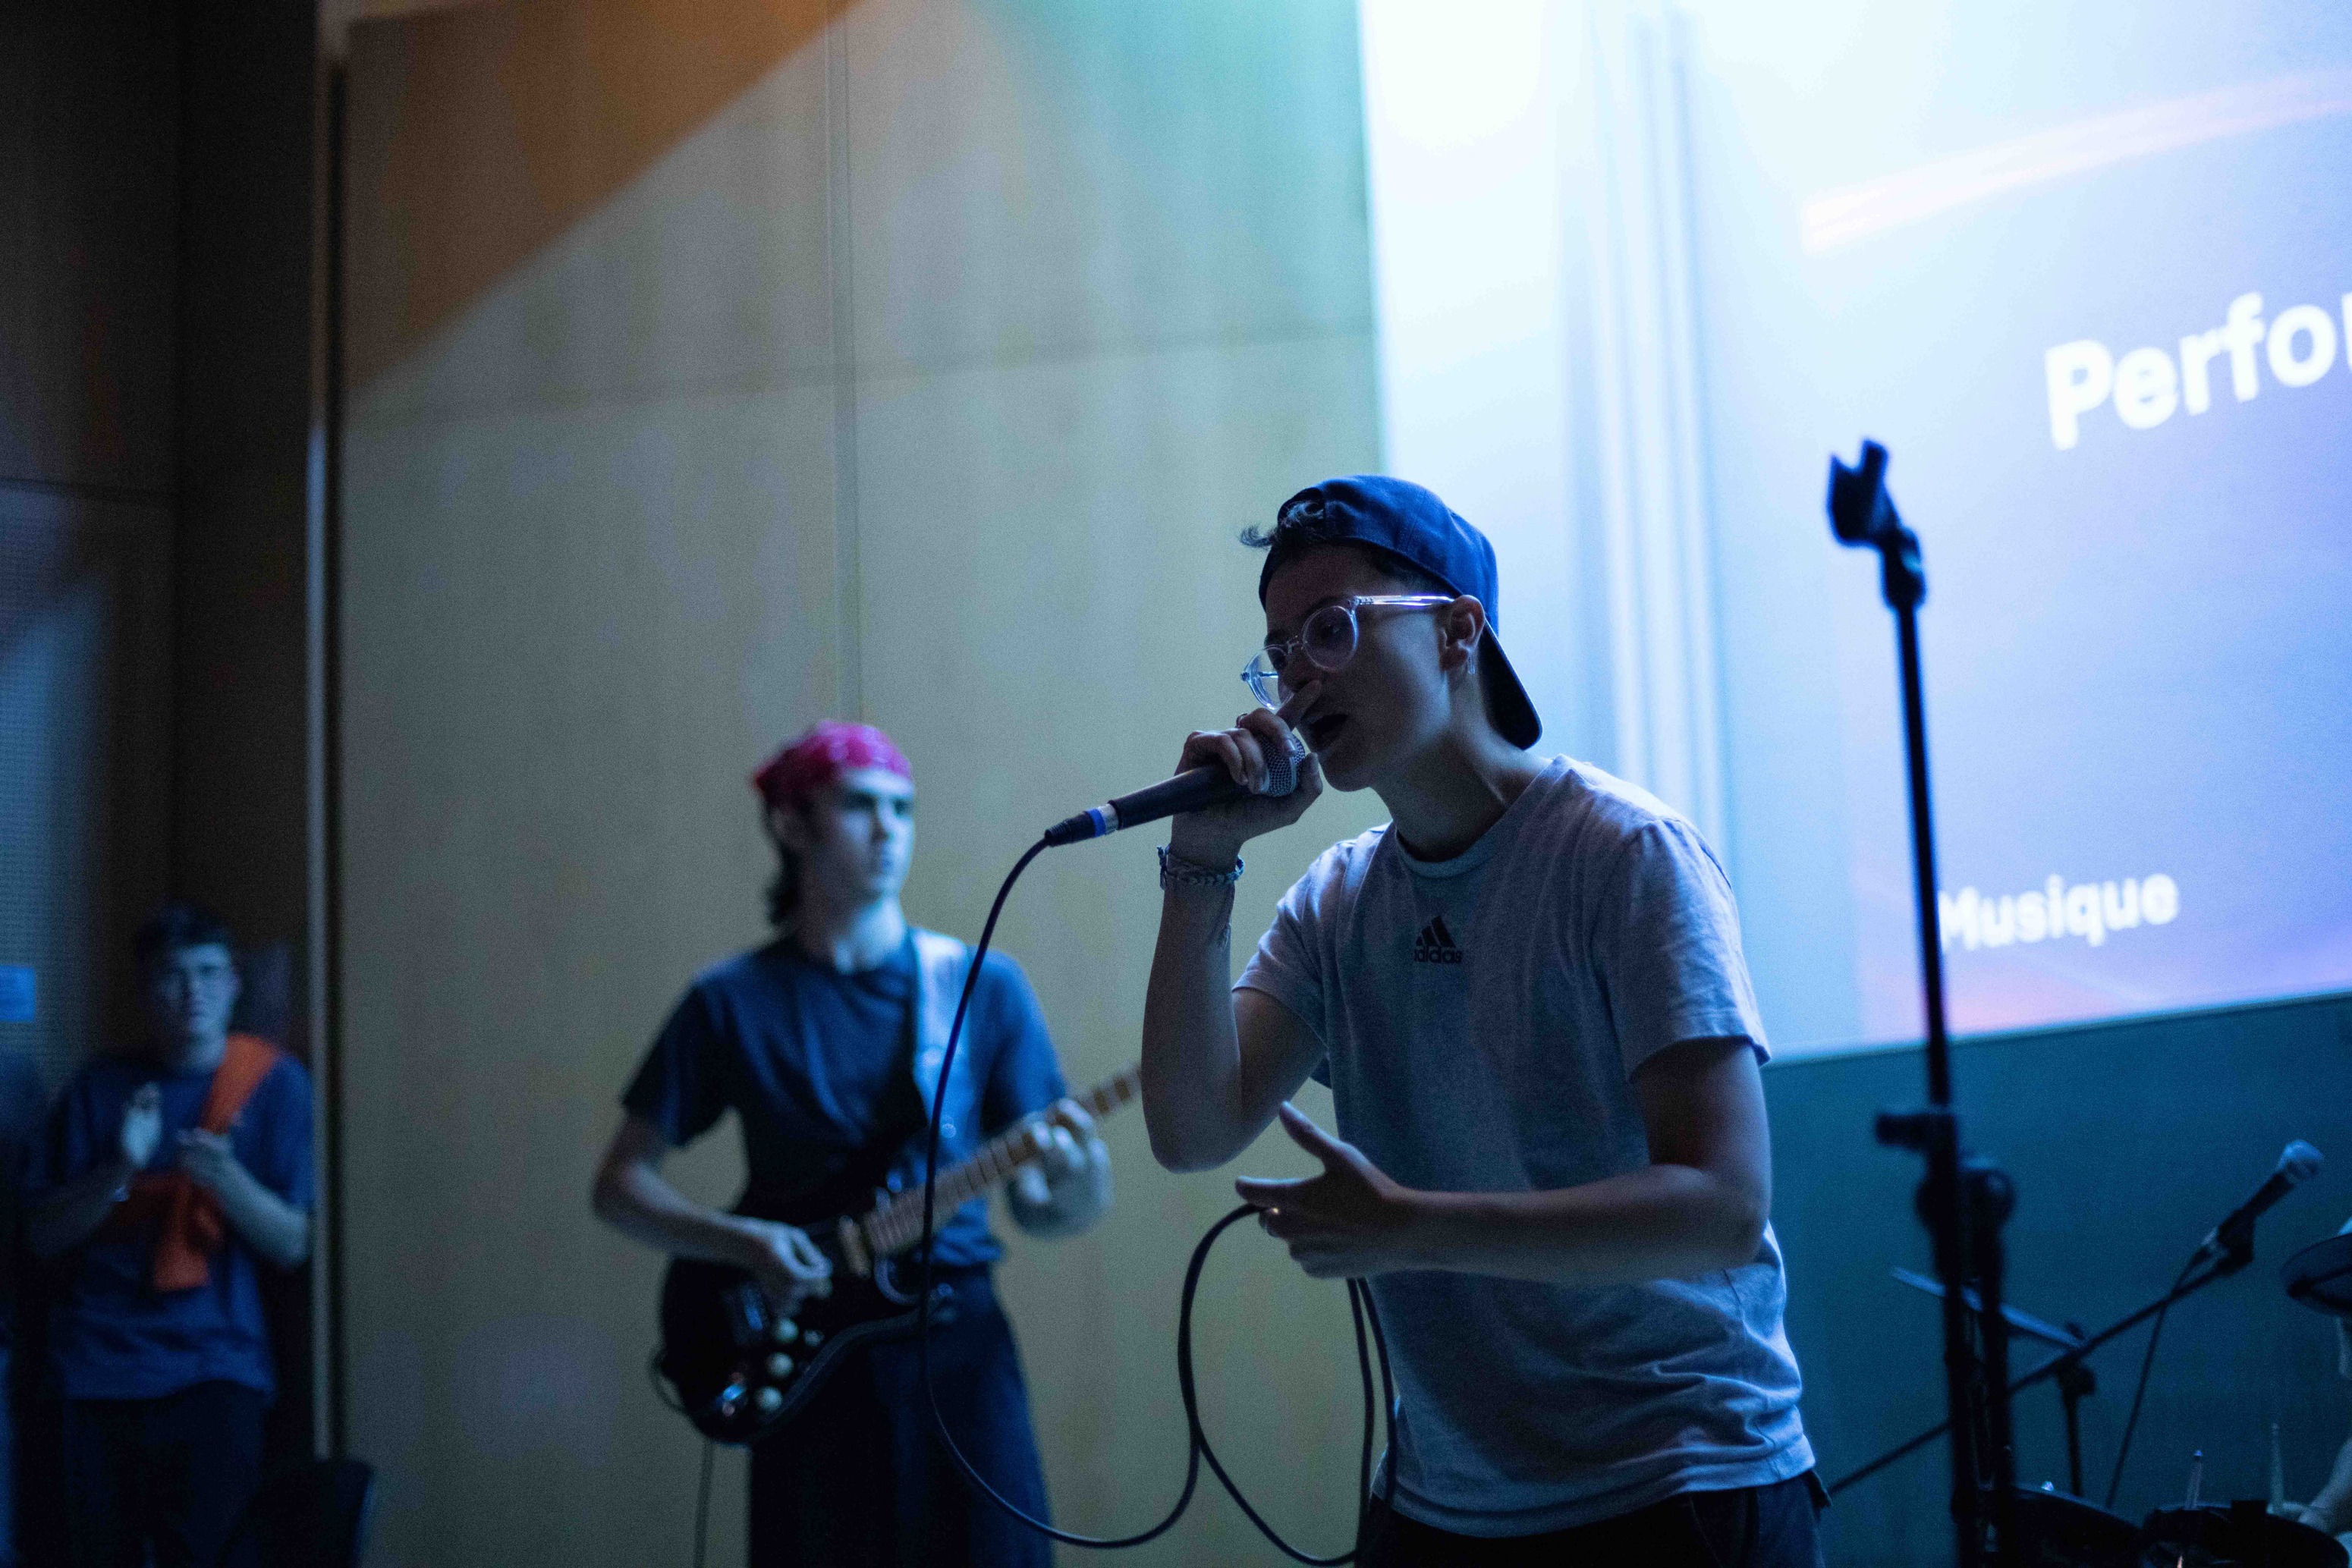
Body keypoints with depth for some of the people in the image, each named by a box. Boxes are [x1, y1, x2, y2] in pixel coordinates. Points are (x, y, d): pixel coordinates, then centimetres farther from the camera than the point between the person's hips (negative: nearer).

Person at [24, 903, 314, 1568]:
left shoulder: (273, 1082, 1)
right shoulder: (101, 1085, 5)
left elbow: (292, 1245, -1)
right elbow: (43, 1235, 3)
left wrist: (225, 1177, -20)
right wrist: (120, 1168, -14)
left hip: (213, 1370, -1)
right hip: (100, 1370, 2)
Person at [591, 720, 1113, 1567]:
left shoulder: (983, 985, 4)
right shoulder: (732, 1002, 1)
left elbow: (1030, 1203, 5)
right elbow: (620, 1182, 4)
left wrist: (1073, 1198, -19)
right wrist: (741, 1242, -13)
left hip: (957, 1343, 1)